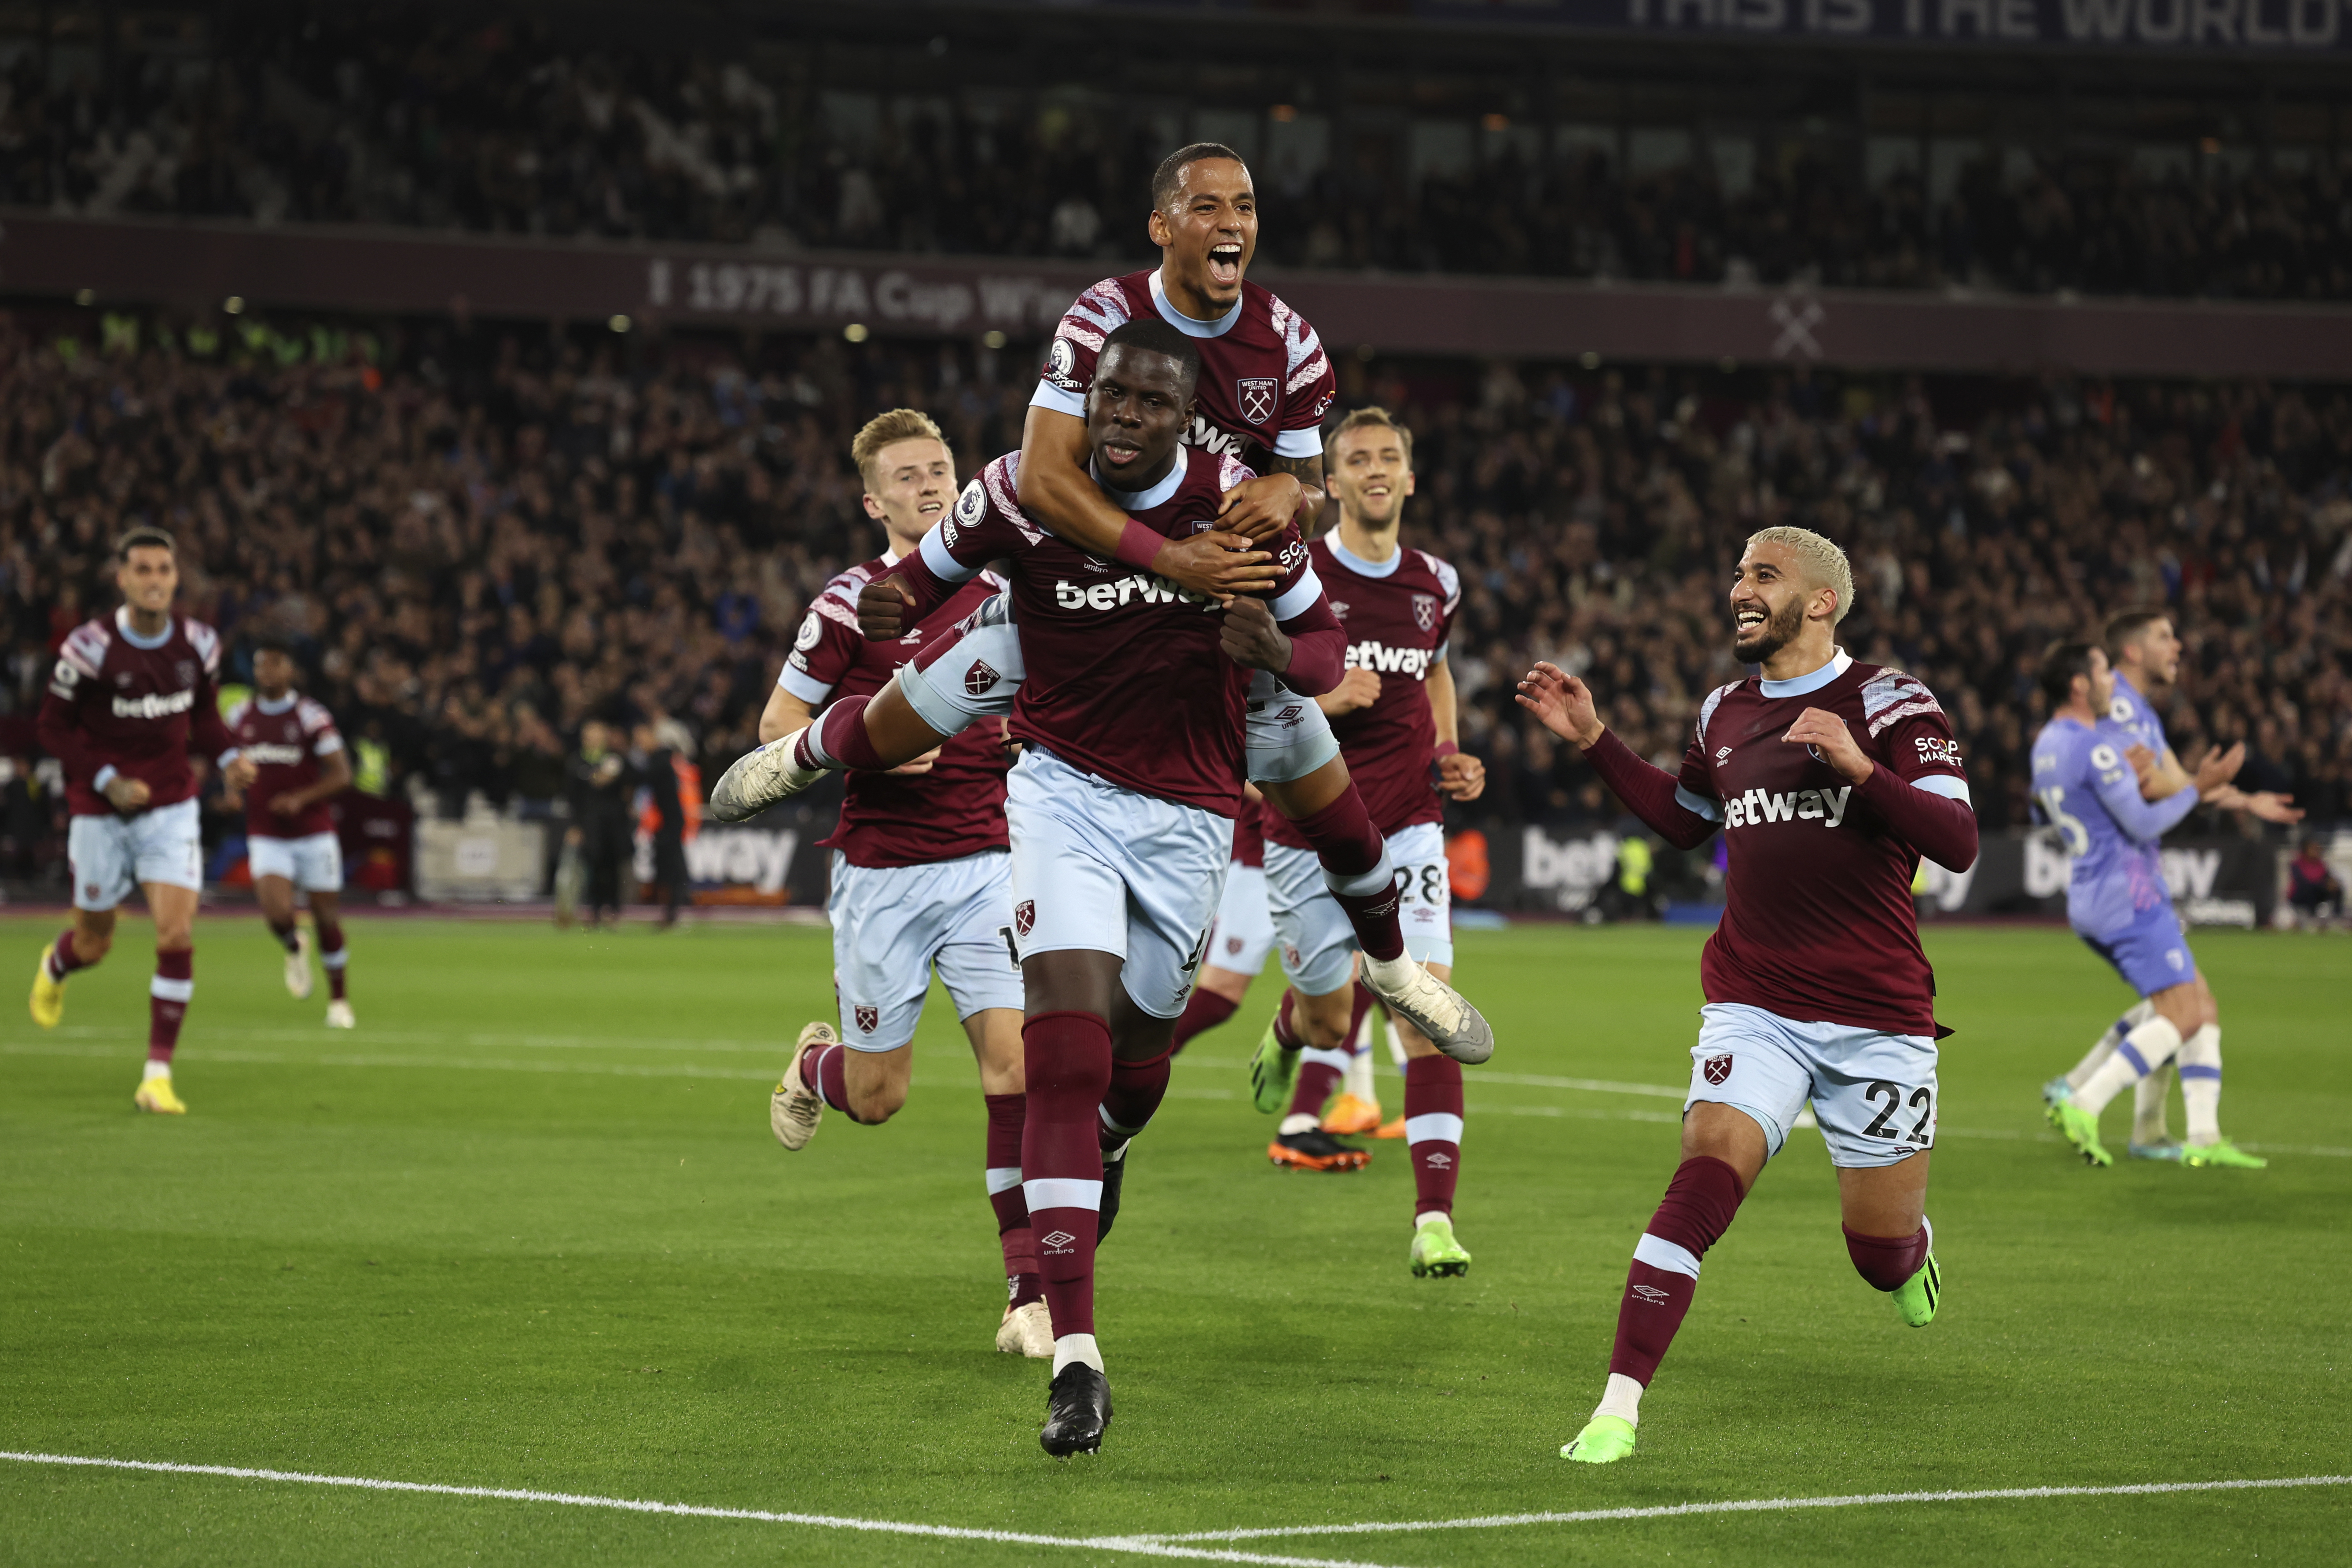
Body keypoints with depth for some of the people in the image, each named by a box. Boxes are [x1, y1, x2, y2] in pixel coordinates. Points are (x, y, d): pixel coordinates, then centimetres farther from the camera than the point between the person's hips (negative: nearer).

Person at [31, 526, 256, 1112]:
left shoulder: (199, 644, -4)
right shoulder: (90, 647, -15)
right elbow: (52, 727, -8)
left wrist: (228, 758, -6)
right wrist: (109, 781, -19)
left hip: (171, 810, 2)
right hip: (101, 814, -2)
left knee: (177, 937, -13)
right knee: (94, 945, 11)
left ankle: (158, 1076, -5)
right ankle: (54, 967, 51)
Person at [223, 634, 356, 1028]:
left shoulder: (312, 717, -7)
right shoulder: (240, 717, 5)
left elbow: (341, 774, -8)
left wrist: (301, 798, -21)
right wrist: (233, 787, -1)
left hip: (313, 835, -2)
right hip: (266, 838, 2)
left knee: (328, 921, 2)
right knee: (277, 913, -20)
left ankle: (339, 1001, 20)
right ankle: (295, 948, 16)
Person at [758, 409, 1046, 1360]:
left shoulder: (1003, 592, 7)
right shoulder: (853, 603, -6)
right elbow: (778, 725, -2)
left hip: (986, 862, 2)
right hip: (881, 874, -2)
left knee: (1015, 1059, -13)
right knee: (876, 1096, 4)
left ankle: (1029, 1295, -9)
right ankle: (816, 1065, 43)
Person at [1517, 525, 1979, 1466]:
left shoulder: (1889, 704, -6)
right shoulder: (1723, 715, 10)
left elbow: (1957, 843, -15)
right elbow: (1683, 819, 29)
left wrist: (1859, 767, -28)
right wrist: (1594, 742, 19)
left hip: (1877, 1016, -2)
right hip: (1753, 1009, 3)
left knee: (1883, 1253, 7)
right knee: (1702, 1184, -21)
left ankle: (1909, 1249, 46)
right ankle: (1619, 1406, -23)